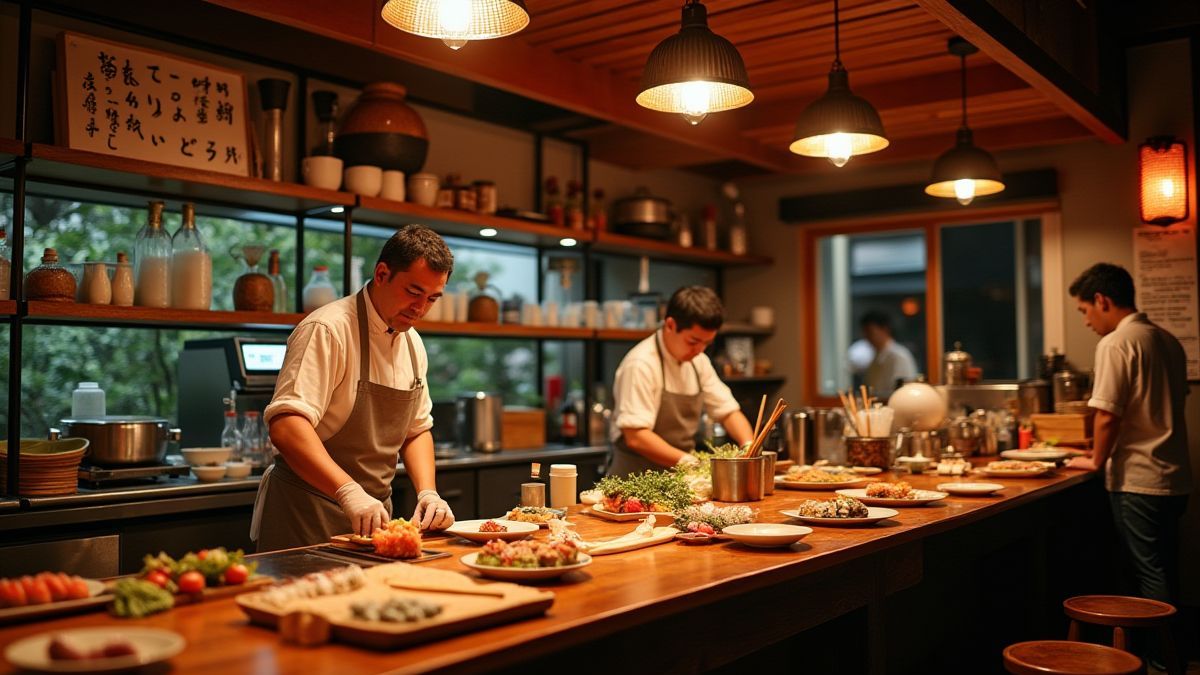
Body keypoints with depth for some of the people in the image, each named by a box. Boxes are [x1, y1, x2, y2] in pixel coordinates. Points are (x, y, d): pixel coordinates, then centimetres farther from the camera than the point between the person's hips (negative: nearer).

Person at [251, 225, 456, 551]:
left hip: (374, 513, 8)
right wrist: (349, 492, -38)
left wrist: (428, 492, -2)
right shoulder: (329, 330, -18)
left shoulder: (413, 343, 7)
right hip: (307, 518, -7)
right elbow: (286, 426, -29)